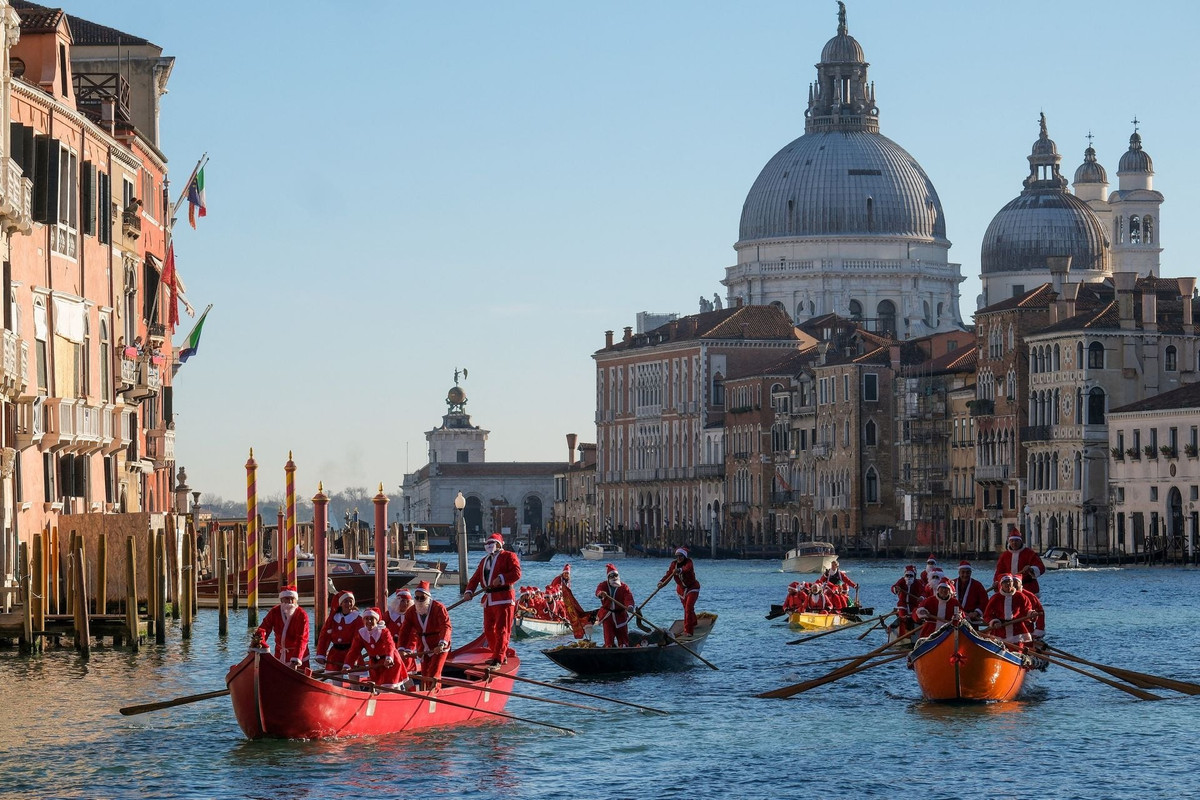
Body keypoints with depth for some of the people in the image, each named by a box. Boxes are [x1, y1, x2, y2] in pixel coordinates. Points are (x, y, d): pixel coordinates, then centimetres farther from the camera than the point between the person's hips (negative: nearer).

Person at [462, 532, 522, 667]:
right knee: (489, 630, 11)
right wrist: (469, 591, 2)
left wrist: (501, 579, -23)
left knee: (501, 630, -10)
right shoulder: (484, 560, 24)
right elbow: (475, 578, 18)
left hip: (503, 600, -8)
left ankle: (498, 659, -15)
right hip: (488, 600, 8)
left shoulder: (508, 557, 1)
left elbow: (517, 574, -13)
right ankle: (501, 655, 21)